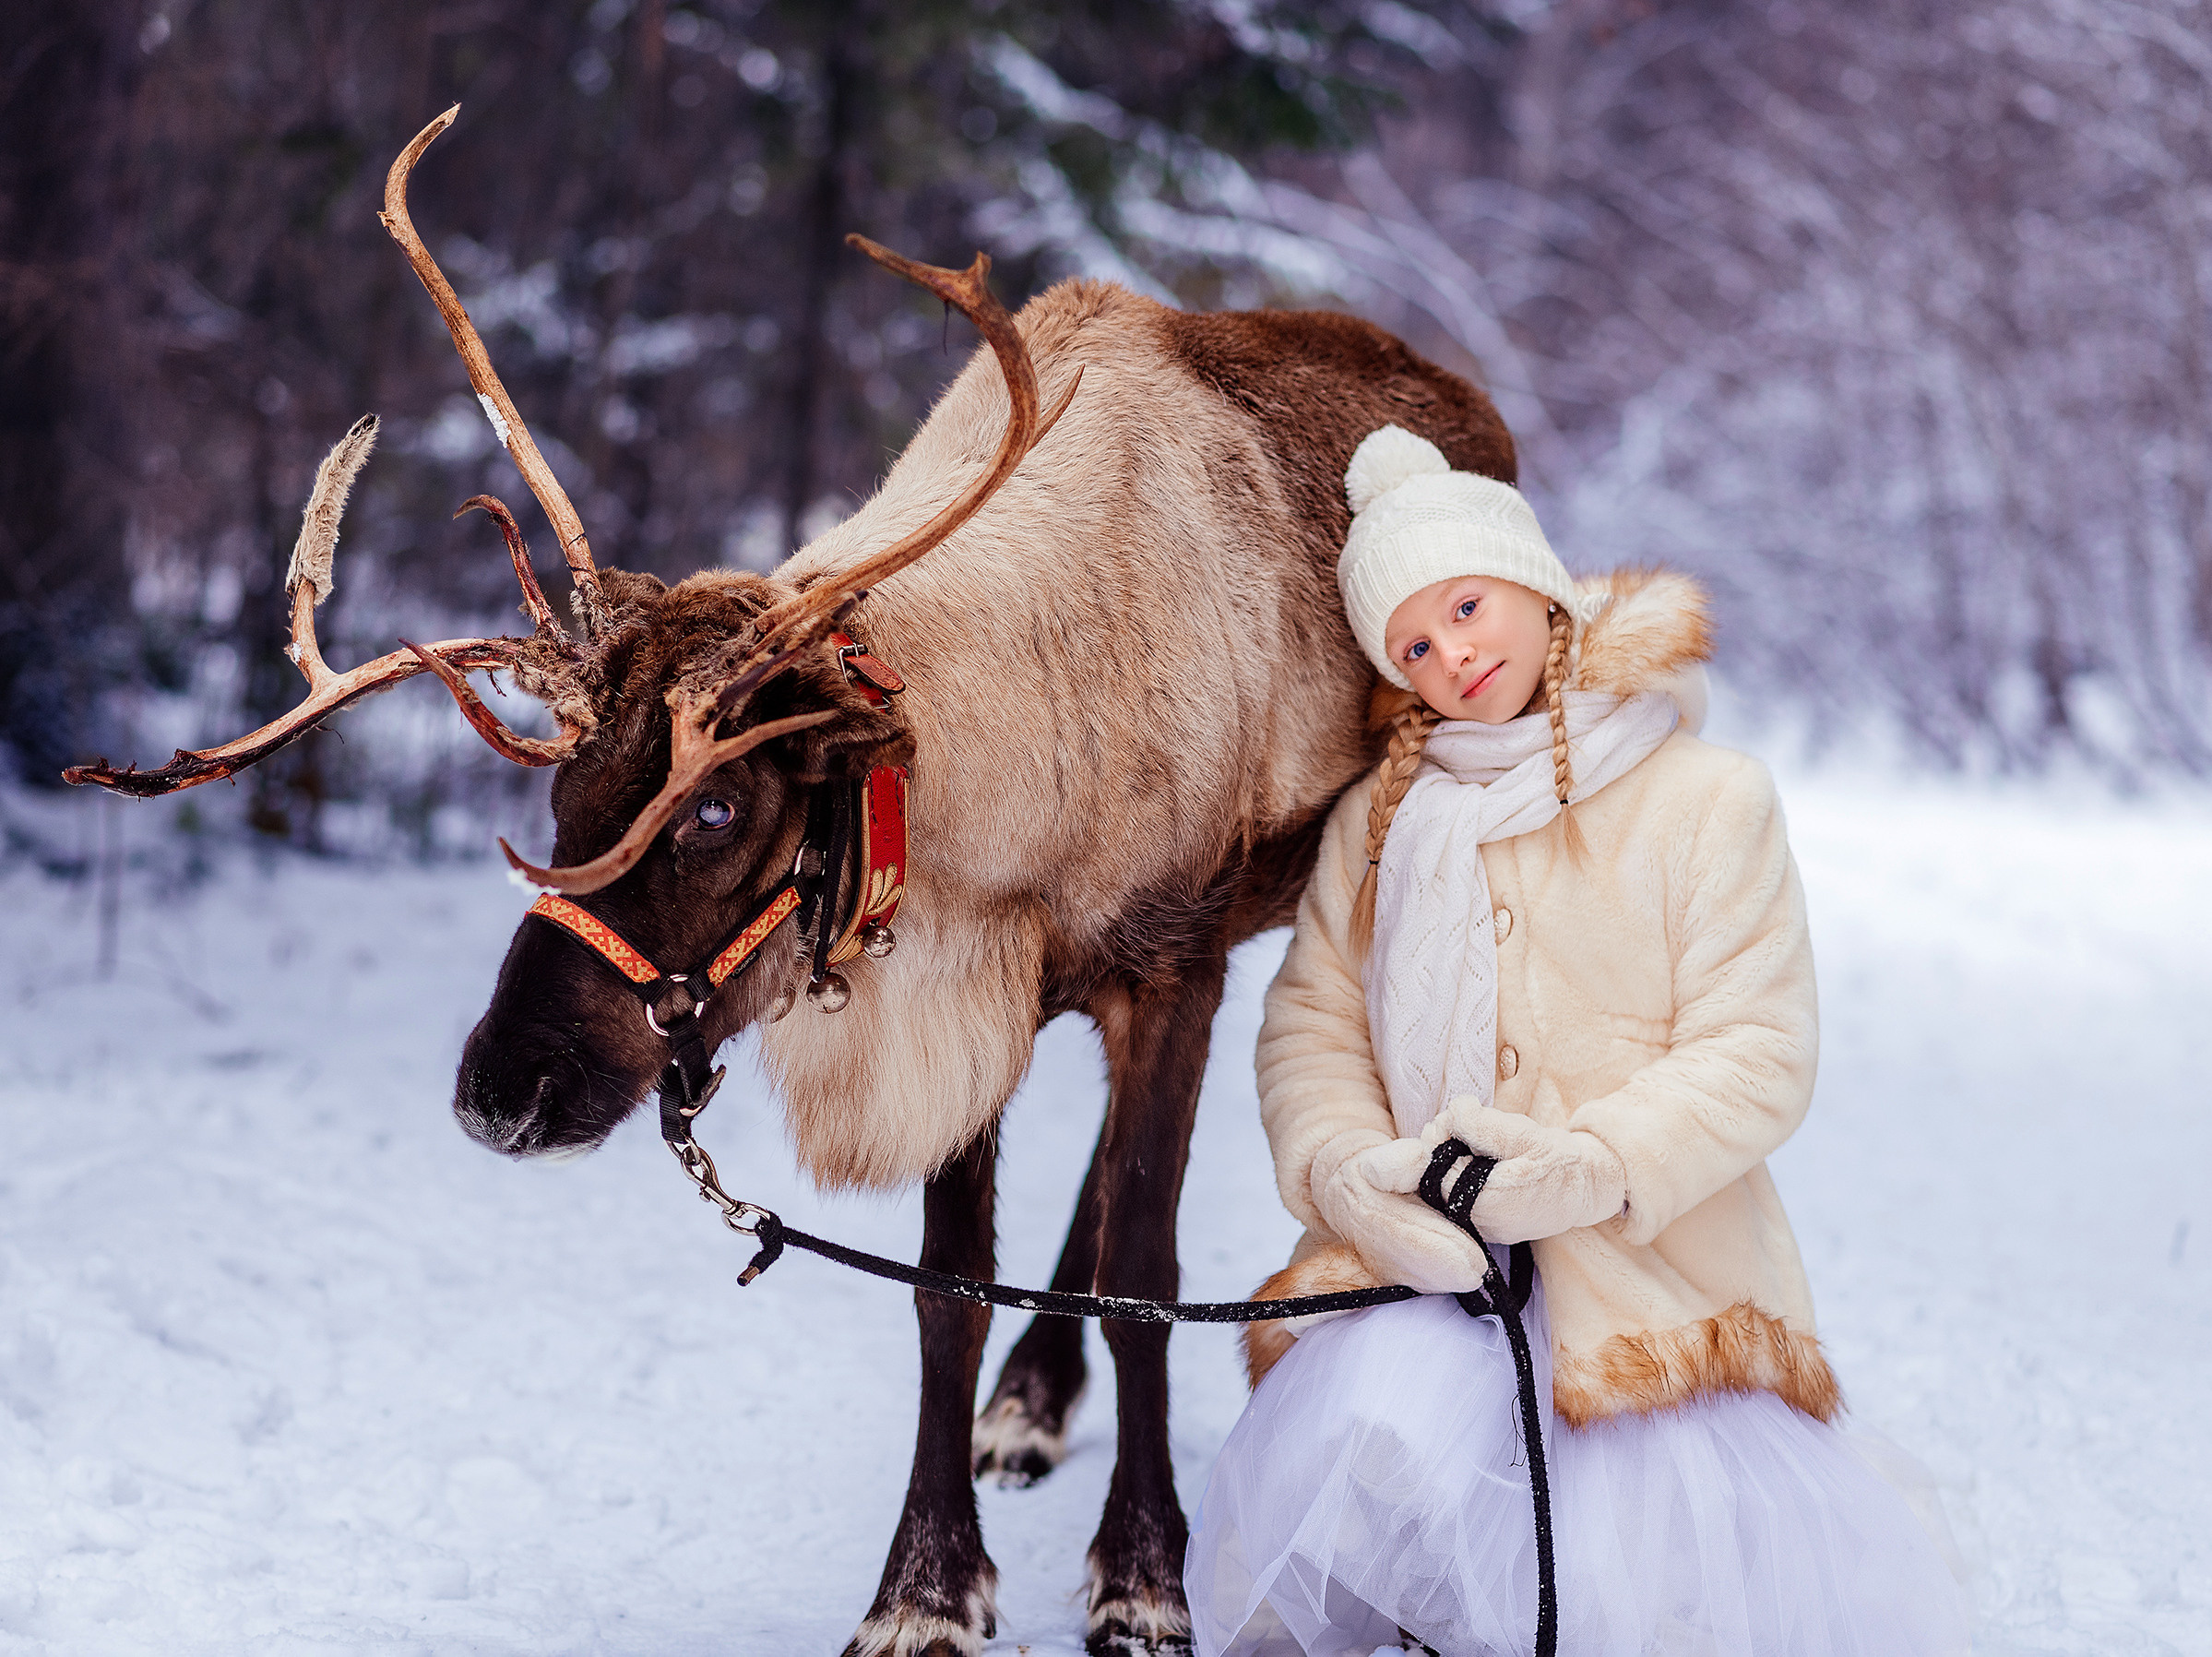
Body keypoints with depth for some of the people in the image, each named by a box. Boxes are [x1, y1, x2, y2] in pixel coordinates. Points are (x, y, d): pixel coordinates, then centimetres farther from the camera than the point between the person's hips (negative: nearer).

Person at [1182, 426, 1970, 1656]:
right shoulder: (1381, 821, 10)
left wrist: (1590, 1165, -21)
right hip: (1421, 1256, 2)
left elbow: (1757, 1057, -7)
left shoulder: (1710, 800, -2)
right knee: (1378, 1445, -32)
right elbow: (1312, 1023, 6)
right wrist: (1348, 1166, -15)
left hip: (1656, 1269, -1)